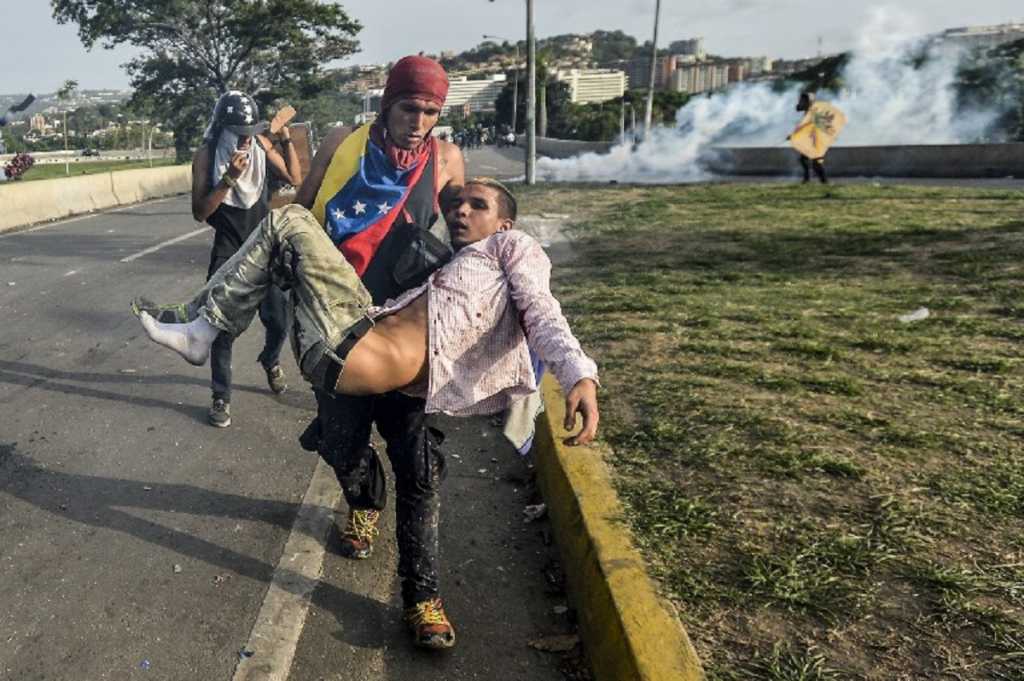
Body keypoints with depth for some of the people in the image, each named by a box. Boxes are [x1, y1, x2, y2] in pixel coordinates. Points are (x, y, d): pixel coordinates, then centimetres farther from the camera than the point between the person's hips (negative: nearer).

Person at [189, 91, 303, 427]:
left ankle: (270, 361, 39)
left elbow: (295, 179, -3)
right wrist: (229, 179, -27)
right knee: (223, 327, -3)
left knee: (279, 319, 7)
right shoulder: (206, 155, -12)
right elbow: (200, 212, -15)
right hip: (229, 251, -2)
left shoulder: (260, 144, -4)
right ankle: (221, 396, 10)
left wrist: (286, 140, -14)